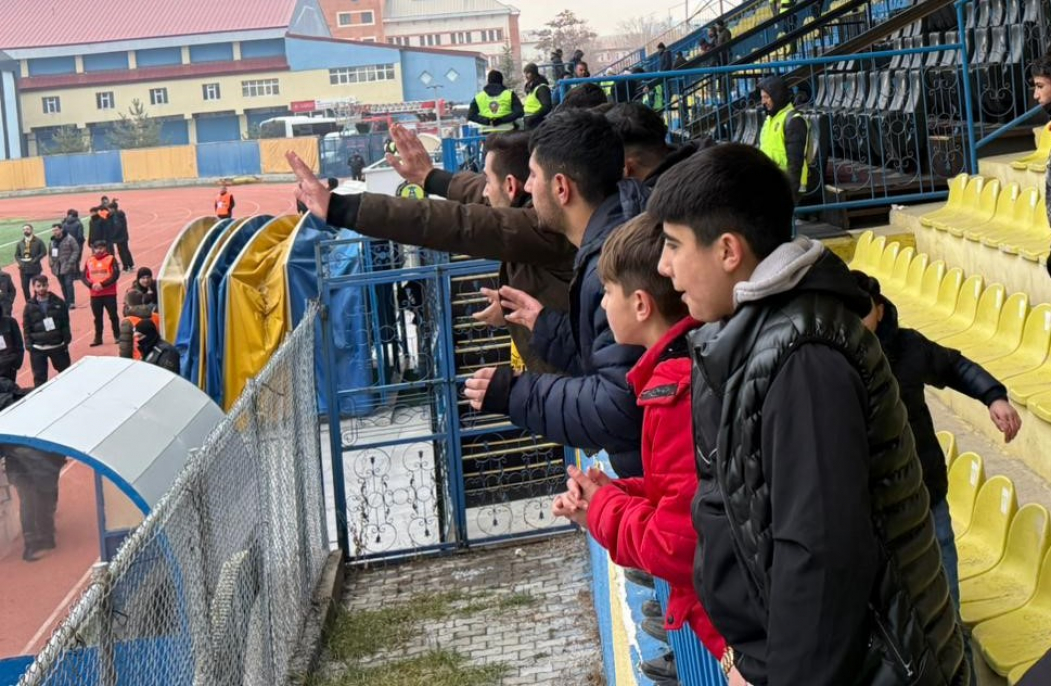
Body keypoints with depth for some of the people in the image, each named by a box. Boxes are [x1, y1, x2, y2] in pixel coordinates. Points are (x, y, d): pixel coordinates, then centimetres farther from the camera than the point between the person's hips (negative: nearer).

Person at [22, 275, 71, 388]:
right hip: (38, 349, 0)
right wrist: (29, 345, -8)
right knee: (39, 377, 1)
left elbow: (65, 324, 2)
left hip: (58, 346, 0)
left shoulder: (59, 303, 0)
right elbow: (26, 328, 1)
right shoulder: (30, 307, 0)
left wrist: (66, 340, -6)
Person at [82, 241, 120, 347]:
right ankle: (98, 338, 16)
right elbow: (84, 276, 6)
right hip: (95, 294, 3)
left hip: (109, 293, -3)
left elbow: (116, 274, -13)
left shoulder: (110, 259, -4)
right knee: (97, 317, 9)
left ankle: (117, 336, 15)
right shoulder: (89, 261, 7)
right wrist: (91, 285, -14)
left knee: (113, 315, 3)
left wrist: (102, 284, -20)